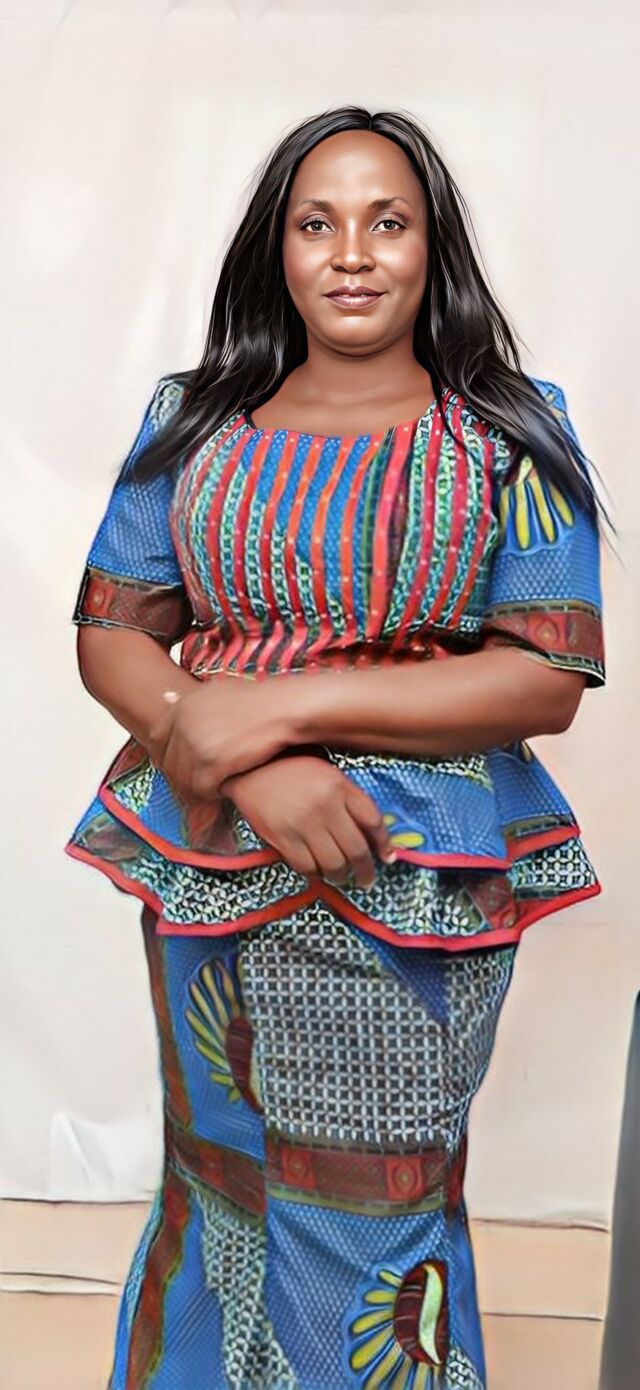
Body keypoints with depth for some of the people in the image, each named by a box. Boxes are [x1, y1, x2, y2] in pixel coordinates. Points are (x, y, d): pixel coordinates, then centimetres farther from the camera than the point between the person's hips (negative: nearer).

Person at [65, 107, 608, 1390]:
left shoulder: (511, 437, -2)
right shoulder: (194, 424, 6)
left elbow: (550, 678, -9)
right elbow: (111, 634, 2)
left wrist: (281, 706, -18)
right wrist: (246, 772, -18)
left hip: (408, 897, -2)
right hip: (207, 875, 3)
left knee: (368, 1238, 8)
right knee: (220, 1189, 19)